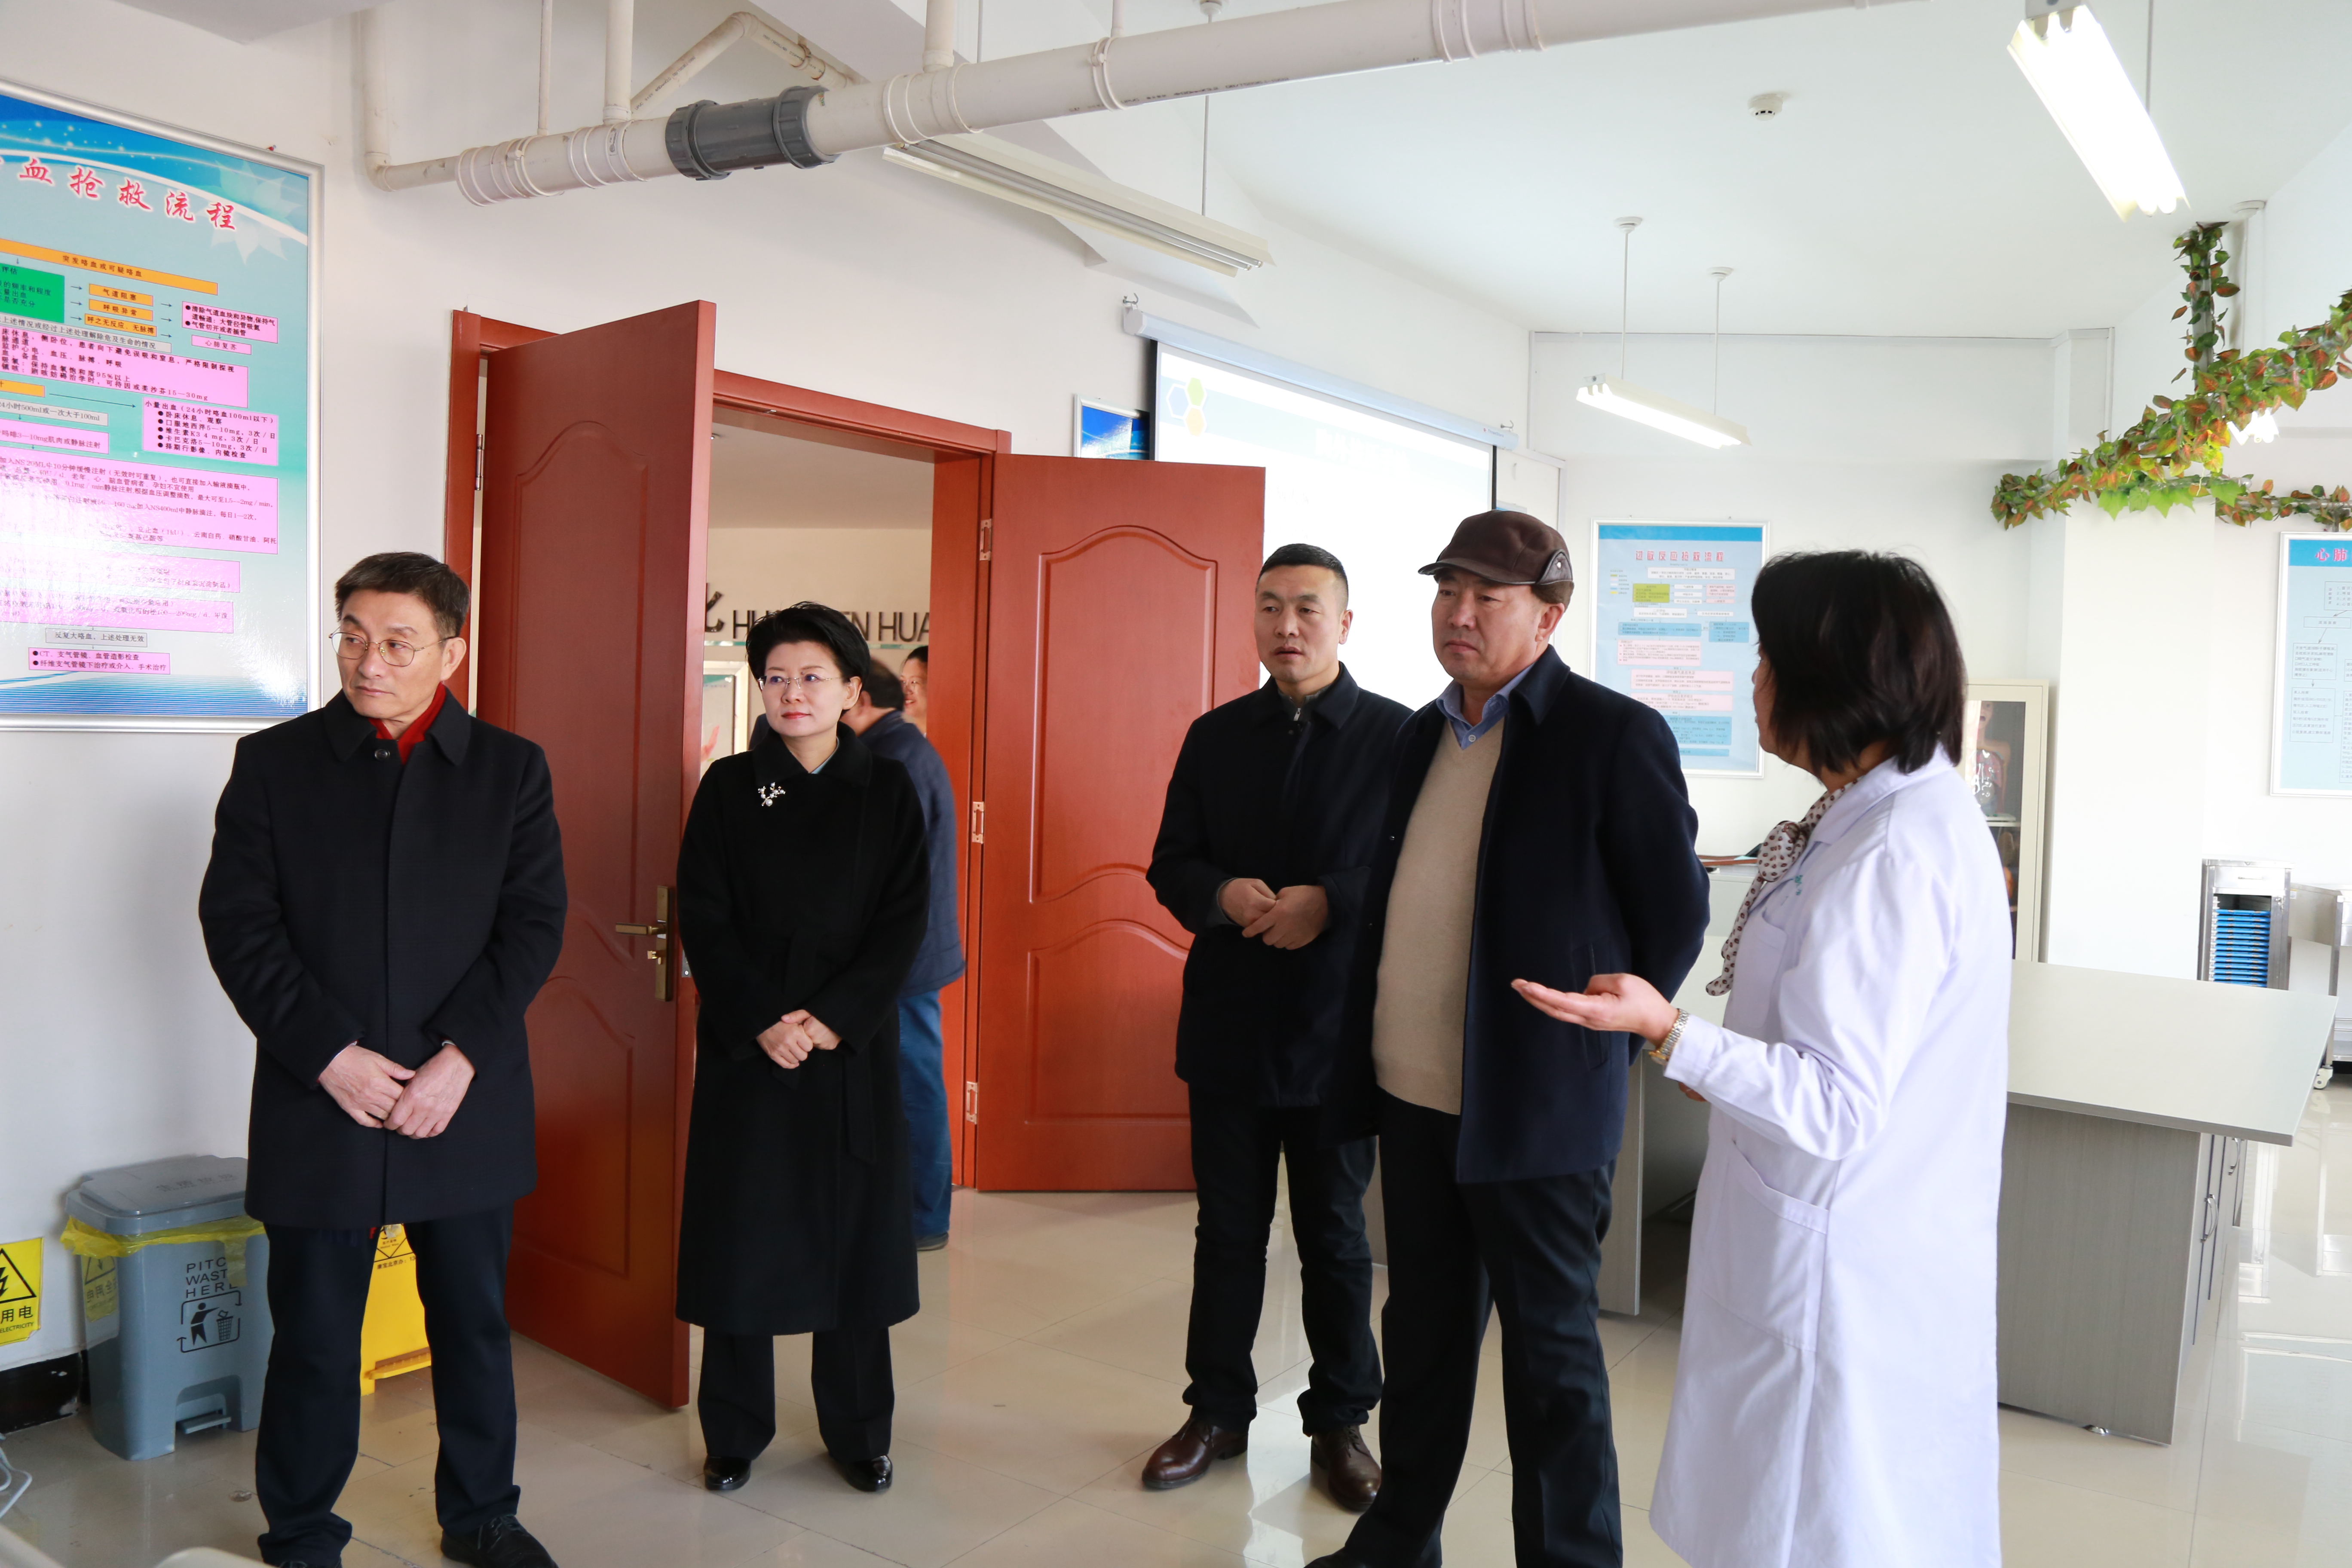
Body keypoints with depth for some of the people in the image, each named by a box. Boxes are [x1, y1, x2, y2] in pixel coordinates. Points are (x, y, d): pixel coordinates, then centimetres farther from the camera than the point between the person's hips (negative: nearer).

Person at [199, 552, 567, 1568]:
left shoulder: (511, 770, 2)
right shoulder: (273, 764, 2)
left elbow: (534, 924, -3)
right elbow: (237, 923, -4)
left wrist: (460, 1056, -13)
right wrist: (331, 1054, -12)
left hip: (466, 1103, 1)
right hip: (319, 1103, -1)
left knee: (475, 1322, 13)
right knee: (313, 1336, 9)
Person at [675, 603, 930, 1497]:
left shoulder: (887, 791, 3)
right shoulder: (729, 787, 2)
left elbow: (904, 921, -3)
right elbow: (703, 919, -3)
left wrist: (833, 1018, -13)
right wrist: (762, 1020, -14)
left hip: (853, 1041, 0)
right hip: (745, 1043, 0)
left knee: (854, 1232, 6)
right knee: (740, 1231, 5)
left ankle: (858, 1432, 21)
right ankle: (734, 1432, 21)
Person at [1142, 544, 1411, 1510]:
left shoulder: (1398, 736, -4)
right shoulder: (1215, 736, 7)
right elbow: (1171, 865, 7)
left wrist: (1328, 902, -22)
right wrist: (1224, 895, -14)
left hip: (1339, 1030, -3)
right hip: (1229, 1024, 3)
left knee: (1335, 1237, 11)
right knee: (1228, 1230, 14)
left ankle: (1340, 1422, 27)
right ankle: (1219, 1411, 30)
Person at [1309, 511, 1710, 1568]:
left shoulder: (1613, 736, -11)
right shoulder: (1425, 734, 10)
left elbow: (1677, 911, -8)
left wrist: (1605, 1035, -4)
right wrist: (1372, 1052, 12)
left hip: (1534, 1104, -7)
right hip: (1414, 1095, 7)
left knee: (1550, 1352, 7)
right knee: (1423, 1334, 20)